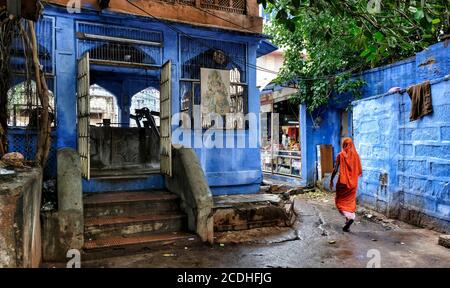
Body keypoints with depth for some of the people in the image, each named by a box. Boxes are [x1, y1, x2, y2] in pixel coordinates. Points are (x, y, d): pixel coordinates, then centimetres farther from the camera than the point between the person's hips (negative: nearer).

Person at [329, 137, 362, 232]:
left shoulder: (340, 155, -8)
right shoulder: (356, 155, 1)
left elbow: (335, 169, -11)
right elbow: (360, 171, 5)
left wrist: (331, 180, -1)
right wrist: (357, 174, 28)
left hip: (343, 182, -3)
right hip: (353, 183, 3)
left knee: (340, 201, 5)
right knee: (350, 202, 14)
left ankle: (349, 217, -17)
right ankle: (351, 217, 14)